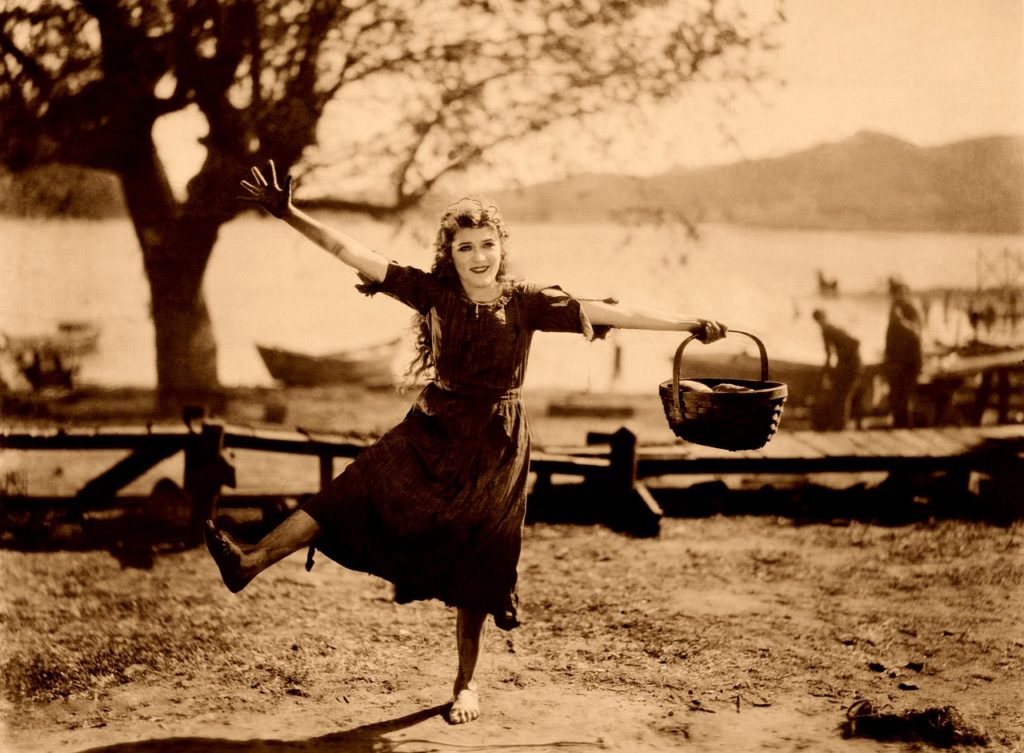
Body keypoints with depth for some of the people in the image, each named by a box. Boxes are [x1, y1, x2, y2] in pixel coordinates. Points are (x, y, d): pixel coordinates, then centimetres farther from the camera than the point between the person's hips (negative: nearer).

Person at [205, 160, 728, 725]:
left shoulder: (526, 302, -6)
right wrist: (289, 215, -15)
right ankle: (252, 562, -22)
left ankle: (467, 683, 19)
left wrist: (689, 325, -10)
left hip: (495, 445, -1)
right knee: (359, 489, -16)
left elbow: (607, 313, -8)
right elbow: (351, 253, -8)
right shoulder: (435, 293, -4)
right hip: (433, 429, 1)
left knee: (473, 563, 5)